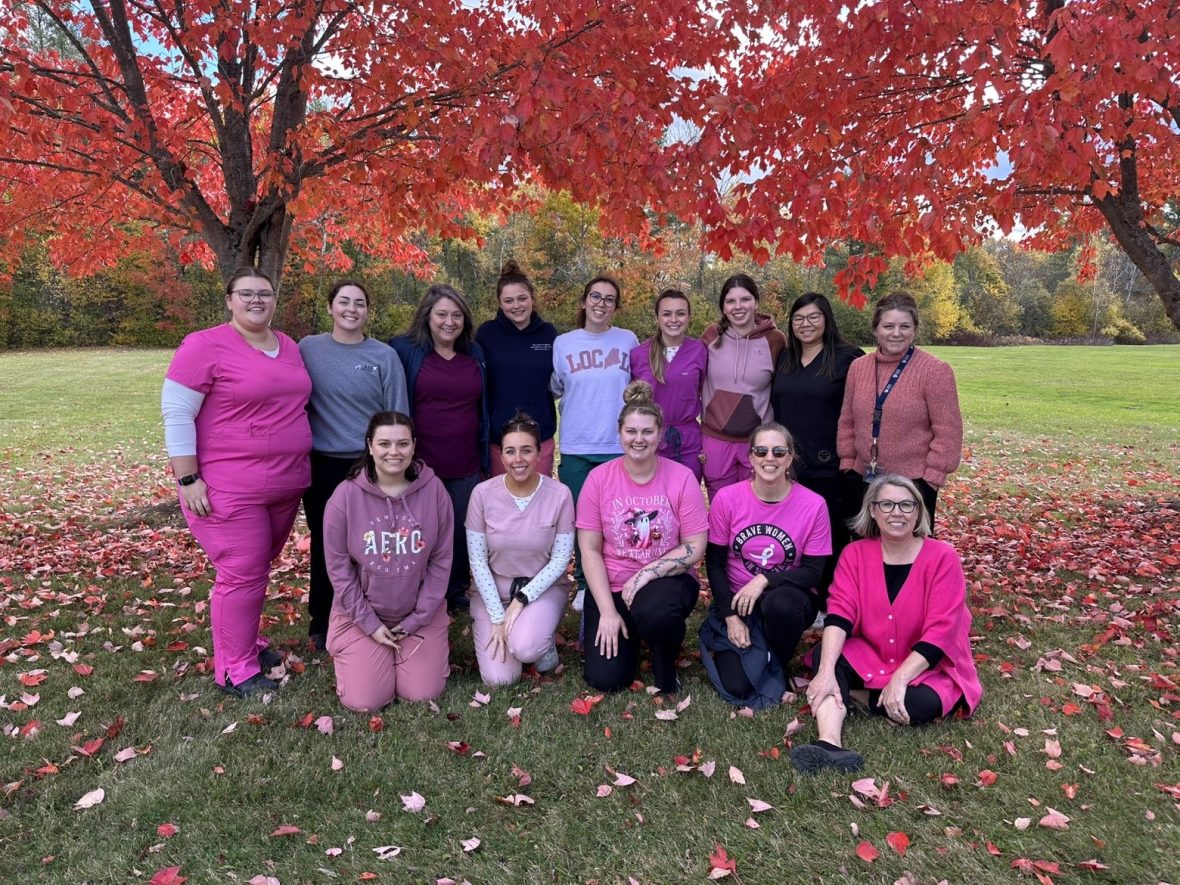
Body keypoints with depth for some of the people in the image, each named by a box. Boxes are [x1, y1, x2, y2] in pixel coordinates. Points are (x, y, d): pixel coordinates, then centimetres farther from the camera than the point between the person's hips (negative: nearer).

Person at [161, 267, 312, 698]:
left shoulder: (289, 347, 10)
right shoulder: (205, 345, -11)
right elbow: (176, 414, -12)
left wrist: (297, 467, 21)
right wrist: (187, 479, -15)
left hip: (286, 485, 7)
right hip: (230, 487, -7)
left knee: (259, 569, 18)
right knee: (242, 576, -2)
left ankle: (246, 642, 35)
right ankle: (235, 669, 12)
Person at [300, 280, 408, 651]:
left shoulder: (384, 356, -2)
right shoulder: (308, 349, 1)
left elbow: (398, 415, 0)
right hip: (323, 466, 1)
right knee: (325, 544, 11)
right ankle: (322, 624, 28)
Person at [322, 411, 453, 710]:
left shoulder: (434, 491, -12)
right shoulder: (346, 496, -15)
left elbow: (441, 561, -5)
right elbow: (338, 567, -9)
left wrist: (417, 619, -7)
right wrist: (370, 624, -10)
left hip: (421, 612, 1)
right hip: (361, 613, -1)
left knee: (421, 694, -4)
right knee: (365, 701, -6)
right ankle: (347, 651, 25)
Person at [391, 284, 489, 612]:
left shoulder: (475, 354, 10)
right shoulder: (404, 350, -4)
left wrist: (485, 458, 12)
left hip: (465, 467, 4)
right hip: (420, 466, -3)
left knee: (462, 532, 11)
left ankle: (456, 595, 29)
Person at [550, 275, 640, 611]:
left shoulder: (628, 341, 2)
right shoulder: (563, 343, 5)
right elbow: (556, 388, 16)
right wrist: (581, 406, 6)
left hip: (618, 447, -1)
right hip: (575, 448, 1)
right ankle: (584, 585, 23)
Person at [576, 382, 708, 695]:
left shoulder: (682, 478, -9)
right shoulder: (599, 478, -7)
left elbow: (695, 547, -9)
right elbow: (590, 550, -5)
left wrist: (646, 573, -21)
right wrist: (608, 611, -11)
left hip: (667, 581, -2)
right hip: (610, 587, 2)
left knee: (655, 611, -37)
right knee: (604, 678, -8)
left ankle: (665, 669, -2)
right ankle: (625, 630, 26)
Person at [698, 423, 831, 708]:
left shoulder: (813, 505, -12)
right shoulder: (727, 498, -10)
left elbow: (813, 572, -8)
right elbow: (714, 562, -3)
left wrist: (764, 580, -24)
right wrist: (731, 617, -10)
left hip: (788, 597, 0)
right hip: (737, 600, 0)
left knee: (780, 603, -38)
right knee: (736, 685, -18)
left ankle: (779, 666, -5)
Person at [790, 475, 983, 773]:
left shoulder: (942, 558, -12)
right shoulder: (855, 553, -4)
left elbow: (940, 630, -18)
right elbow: (840, 612, -16)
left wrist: (899, 679, -28)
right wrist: (826, 671, -31)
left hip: (926, 666, -2)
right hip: (868, 656, 2)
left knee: (920, 705, -33)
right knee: (824, 656, -25)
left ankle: (853, 695, -8)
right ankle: (830, 745, -41)